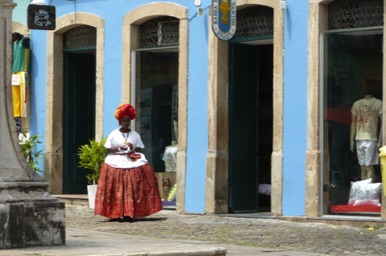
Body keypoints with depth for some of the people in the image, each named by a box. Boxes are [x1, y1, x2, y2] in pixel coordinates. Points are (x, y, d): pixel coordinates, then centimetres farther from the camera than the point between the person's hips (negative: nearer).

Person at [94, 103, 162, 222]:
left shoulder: (135, 135, 11)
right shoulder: (113, 134, 5)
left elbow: (140, 149, 13)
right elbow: (108, 149, 4)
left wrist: (133, 148, -7)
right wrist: (118, 149, -12)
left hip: (133, 162, 2)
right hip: (116, 163, -2)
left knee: (132, 189, -10)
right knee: (117, 190, -9)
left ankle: (129, 213, -10)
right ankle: (116, 214, -8)